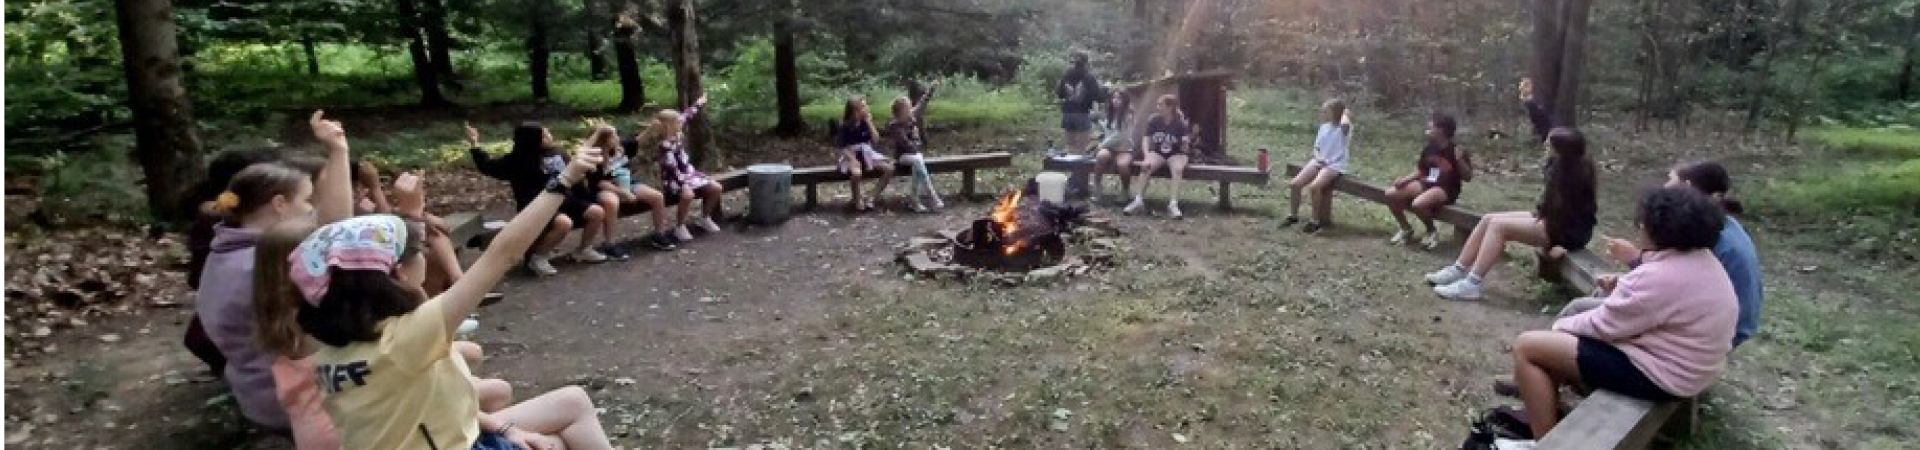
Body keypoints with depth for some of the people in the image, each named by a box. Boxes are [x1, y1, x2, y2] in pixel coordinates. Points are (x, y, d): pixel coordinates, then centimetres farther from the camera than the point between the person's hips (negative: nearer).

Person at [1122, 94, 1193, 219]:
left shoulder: (1180, 123, -11)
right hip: (1158, 152, 2)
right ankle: (1138, 201, -29)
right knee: (1145, 167, -29)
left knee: (1178, 169, -35)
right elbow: (1146, 139, -3)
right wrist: (1146, 157, -17)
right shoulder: (1153, 120, -4)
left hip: (1176, 154, -2)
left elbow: (1184, 148, -10)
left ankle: (1173, 204, -40)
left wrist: (1186, 143, -34)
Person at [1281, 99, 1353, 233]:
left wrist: (1344, 113, -11)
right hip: (1319, 162, 7)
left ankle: (1315, 221, -17)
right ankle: (1293, 215, 3)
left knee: (1314, 187, -31)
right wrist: (1317, 157, -4)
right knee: (1295, 184, -13)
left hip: (1335, 165, -7)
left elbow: (1345, 123, -34)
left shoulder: (1343, 128, -8)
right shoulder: (1324, 127, 13)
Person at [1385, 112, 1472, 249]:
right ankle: (1406, 229, 8)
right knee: (1391, 194, -10)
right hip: (1426, 183, 7)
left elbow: (1467, 177, -9)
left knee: (1418, 204, -36)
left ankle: (1432, 232, -4)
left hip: (1446, 189, -7)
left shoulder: (1455, 151, -11)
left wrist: (1460, 160, -26)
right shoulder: (1429, 149, 6)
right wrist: (1404, 180, -3)